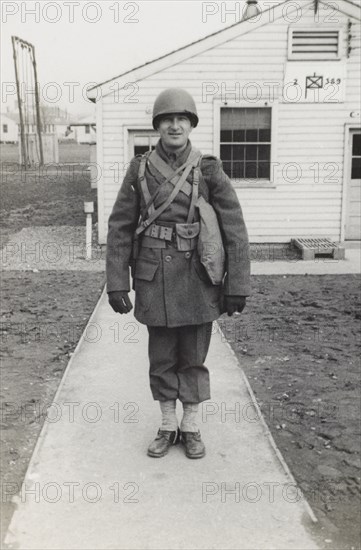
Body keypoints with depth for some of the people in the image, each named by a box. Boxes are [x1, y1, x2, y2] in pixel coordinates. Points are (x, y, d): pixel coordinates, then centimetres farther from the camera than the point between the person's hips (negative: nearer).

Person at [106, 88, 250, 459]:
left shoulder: (209, 170, -4)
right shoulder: (139, 169, 0)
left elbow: (234, 229, -5)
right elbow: (120, 228, -1)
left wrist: (237, 286, -8)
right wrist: (116, 283, -6)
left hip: (198, 279, -1)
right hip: (155, 279, 1)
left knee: (193, 357, 10)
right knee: (161, 357, 12)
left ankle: (191, 427, 28)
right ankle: (167, 427, 29)